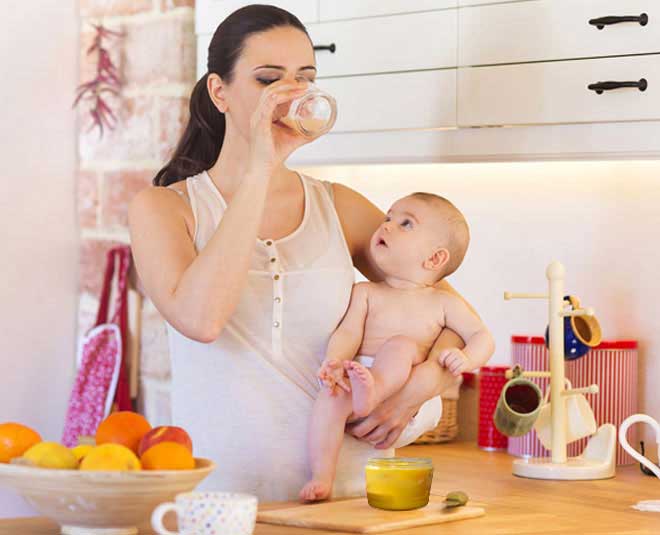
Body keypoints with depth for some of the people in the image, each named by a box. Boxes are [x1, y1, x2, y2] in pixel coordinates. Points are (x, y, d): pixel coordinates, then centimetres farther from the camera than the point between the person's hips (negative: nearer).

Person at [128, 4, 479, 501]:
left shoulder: (339, 208, 10)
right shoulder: (164, 208, 2)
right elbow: (200, 319, -18)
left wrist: (419, 386, -9)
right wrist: (259, 170, -15)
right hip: (225, 493, -4)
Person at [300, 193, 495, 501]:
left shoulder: (443, 303, 14)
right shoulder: (366, 293, 15)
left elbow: (482, 336, 11)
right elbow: (349, 333, 2)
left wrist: (466, 357, -12)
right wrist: (333, 361, -20)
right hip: (358, 372, 1)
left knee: (400, 345, -28)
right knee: (331, 397, -31)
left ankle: (371, 392, -55)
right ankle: (321, 478, -31)